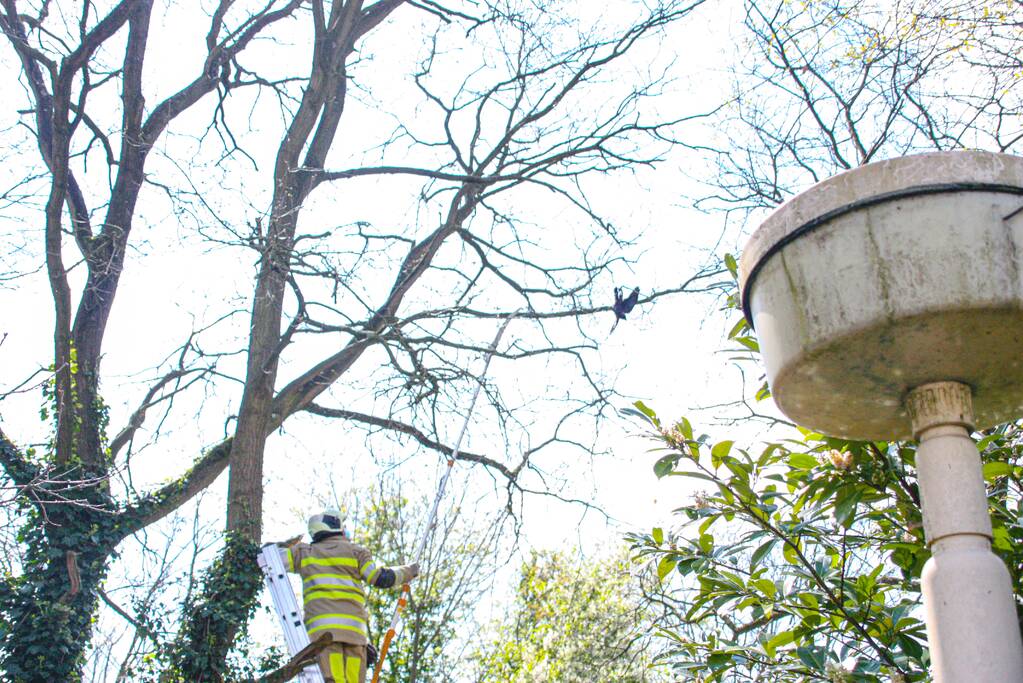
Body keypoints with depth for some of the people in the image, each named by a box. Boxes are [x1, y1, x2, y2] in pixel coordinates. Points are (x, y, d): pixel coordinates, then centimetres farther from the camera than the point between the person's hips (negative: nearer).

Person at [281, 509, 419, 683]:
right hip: (353, 628, 0)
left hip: (320, 627, 1)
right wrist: (408, 572, 23)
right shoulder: (356, 551, 16)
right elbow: (381, 578, 8)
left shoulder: (305, 552, 21)